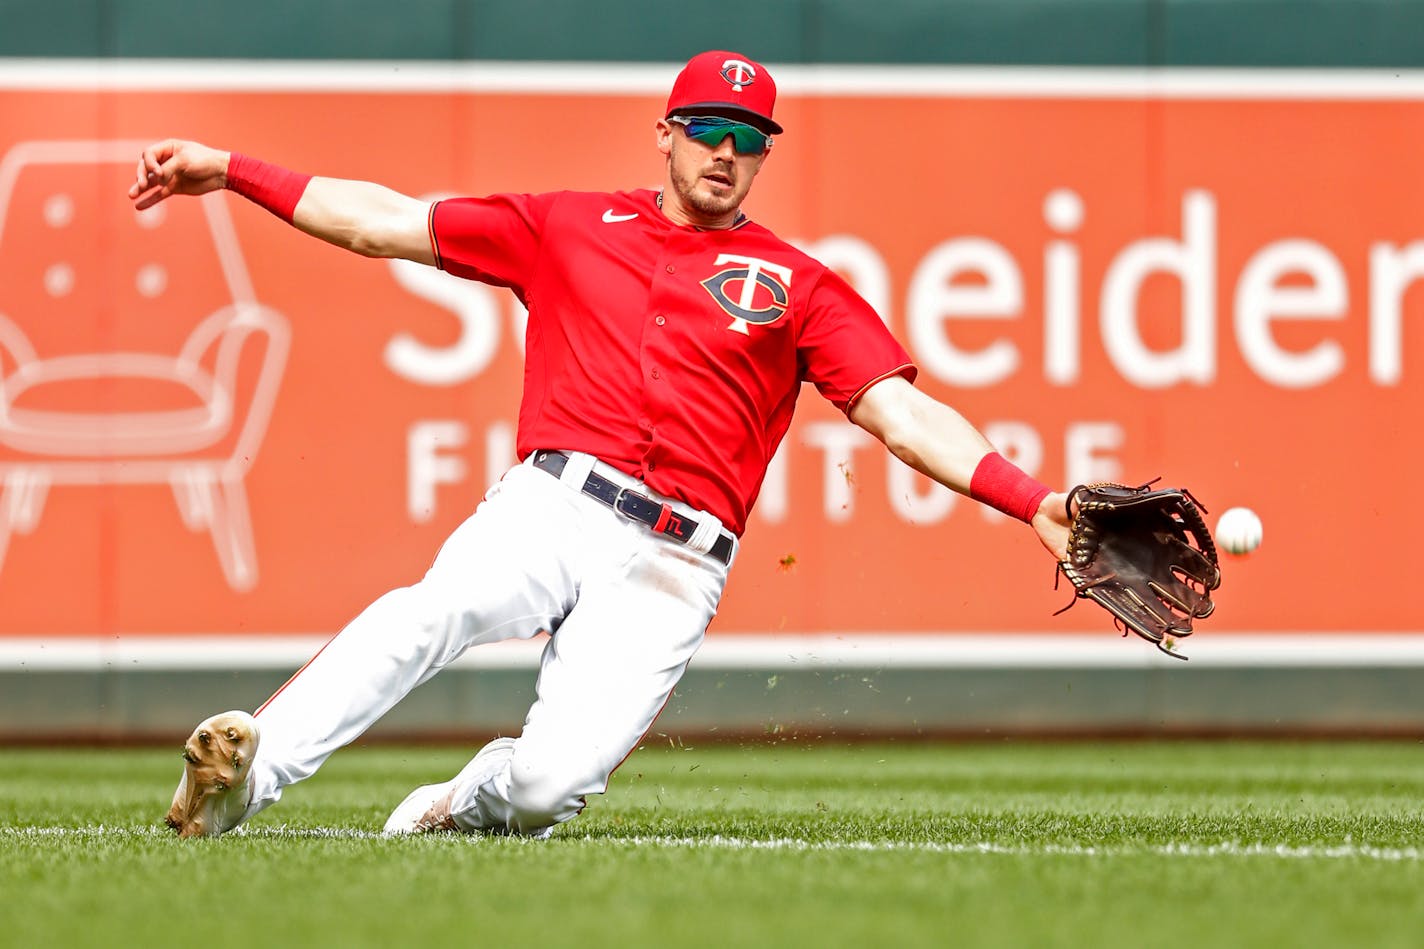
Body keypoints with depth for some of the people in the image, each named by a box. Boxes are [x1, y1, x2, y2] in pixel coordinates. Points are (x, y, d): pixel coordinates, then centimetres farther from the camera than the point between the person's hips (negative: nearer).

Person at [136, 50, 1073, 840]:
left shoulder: (797, 286, 18)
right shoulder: (570, 226, 21)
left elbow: (903, 412, 9)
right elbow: (386, 221, 20)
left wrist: (1030, 501, -6)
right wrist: (230, 171, 12)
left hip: (672, 566, 0)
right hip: (550, 508, 0)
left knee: (553, 783, -23)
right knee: (441, 607, -35)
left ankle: (468, 807, 11)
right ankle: (247, 774, -44)